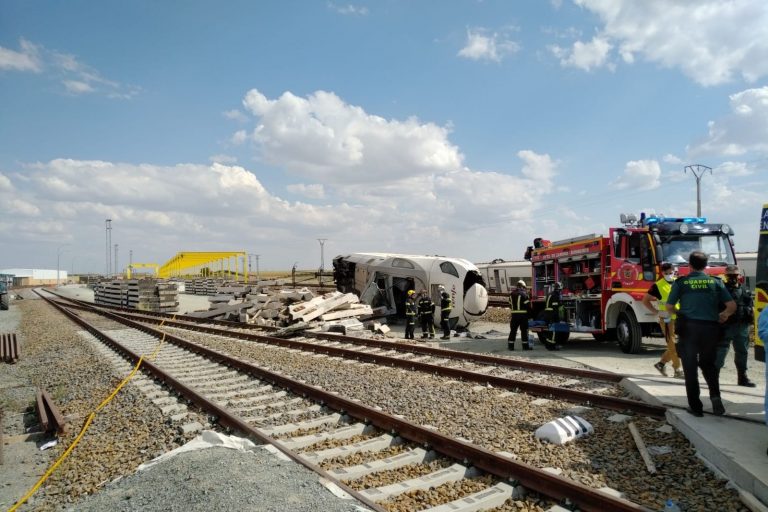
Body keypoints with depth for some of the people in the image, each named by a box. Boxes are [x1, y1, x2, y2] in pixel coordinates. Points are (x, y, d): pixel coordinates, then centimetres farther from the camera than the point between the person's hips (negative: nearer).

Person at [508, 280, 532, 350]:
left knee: (513, 330, 10)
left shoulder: (511, 294, 10)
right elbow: (528, 305, -11)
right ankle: (525, 346, 4)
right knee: (524, 331, 1)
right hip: (523, 315, -5)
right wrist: (529, 313, 0)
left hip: (514, 314, 5)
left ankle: (510, 345, 12)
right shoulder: (524, 294, -9)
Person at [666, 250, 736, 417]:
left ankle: (696, 406, 8)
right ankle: (715, 395, 1)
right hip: (710, 328, 2)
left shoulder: (681, 282, 0)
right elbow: (732, 306, 4)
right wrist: (724, 315, 25)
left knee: (690, 368, 6)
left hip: (688, 328, -2)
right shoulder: (715, 282, 6)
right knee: (708, 364, 21)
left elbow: (669, 307, 1)